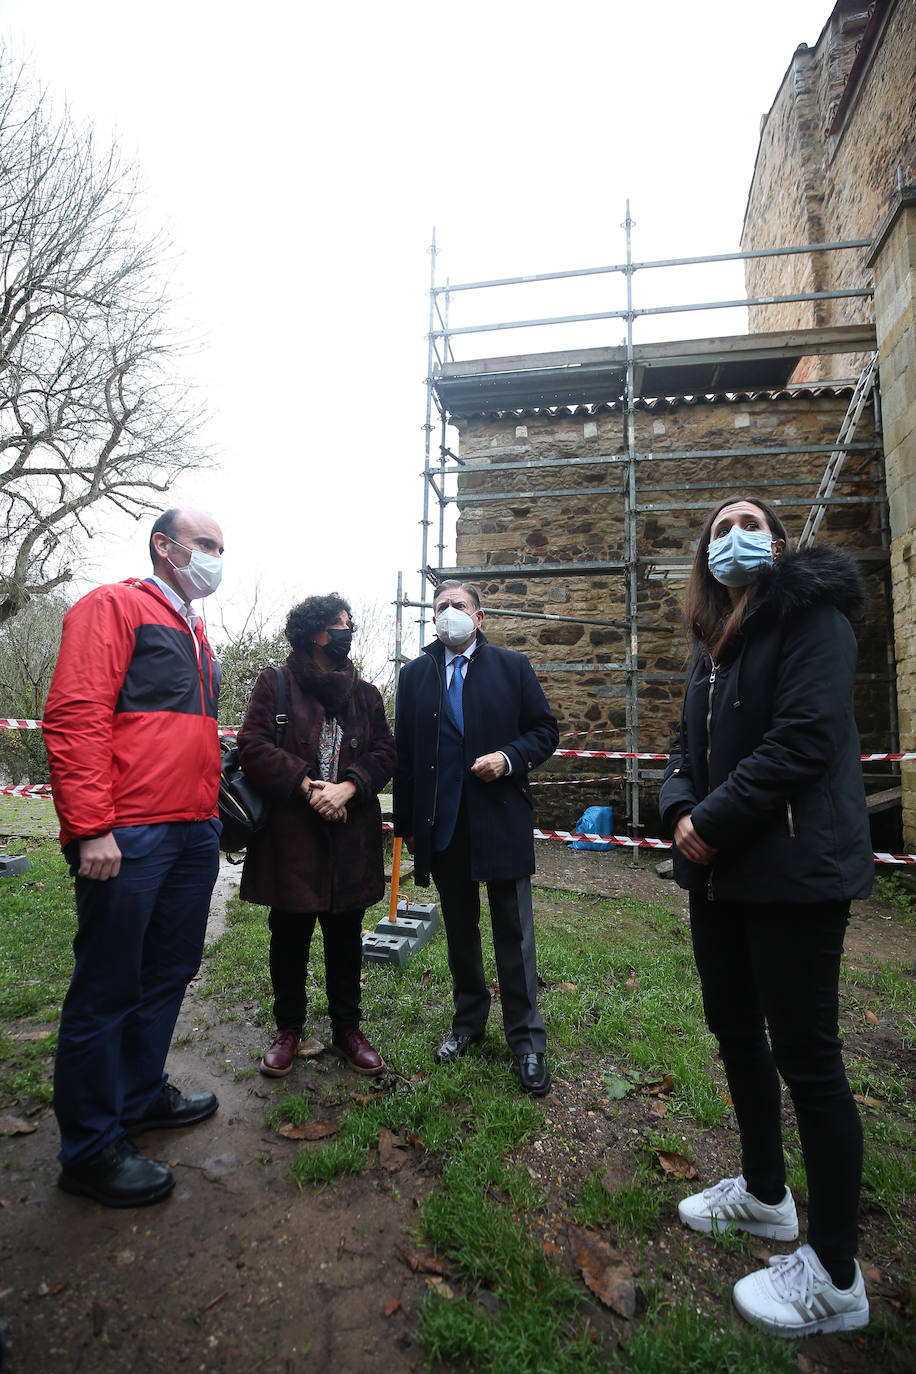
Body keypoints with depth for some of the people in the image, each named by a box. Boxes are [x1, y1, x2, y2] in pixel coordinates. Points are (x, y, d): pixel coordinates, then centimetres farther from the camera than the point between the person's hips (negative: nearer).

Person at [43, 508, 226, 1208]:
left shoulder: (197, 635, 21)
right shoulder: (114, 606, -4)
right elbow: (74, 717, -14)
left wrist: (212, 810, 15)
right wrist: (91, 827, -19)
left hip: (194, 832, 9)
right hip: (129, 834, -8)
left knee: (170, 972, 18)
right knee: (108, 987, 5)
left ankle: (140, 1096, 37)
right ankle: (91, 1147, 22)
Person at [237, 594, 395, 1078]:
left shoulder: (365, 693, 11)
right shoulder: (275, 683, 1)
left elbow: (383, 752, 5)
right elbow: (253, 745, -8)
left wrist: (348, 787, -13)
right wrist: (305, 785, -17)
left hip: (351, 834, 3)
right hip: (290, 832, -3)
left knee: (345, 936, 13)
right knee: (290, 934, 10)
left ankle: (347, 1029, 30)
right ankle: (288, 1028, 31)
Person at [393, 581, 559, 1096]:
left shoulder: (512, 666, 3)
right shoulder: (415, 675, 8)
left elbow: (545, 730, 4)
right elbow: (404, 753, 8)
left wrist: (509, 758, -16)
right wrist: (407, 822, 5)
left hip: (501, 820, -2)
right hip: (443, 825, 2)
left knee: (514, 933, 6)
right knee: (460, 930, 17)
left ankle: (527, 1039, 22)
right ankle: (469, 1020, 37)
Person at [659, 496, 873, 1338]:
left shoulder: (810, 616, -7)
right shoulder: (713, 645, 16)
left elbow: (806, 737, -19)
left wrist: (717, 822, -17)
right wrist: (680, 810, -6)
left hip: (794, 871, -8)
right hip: (719, 870, 8)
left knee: (806, 1056, 2)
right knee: (734, 1029, 18)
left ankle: (834, 1277, 23)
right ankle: (764, 1192, 41)